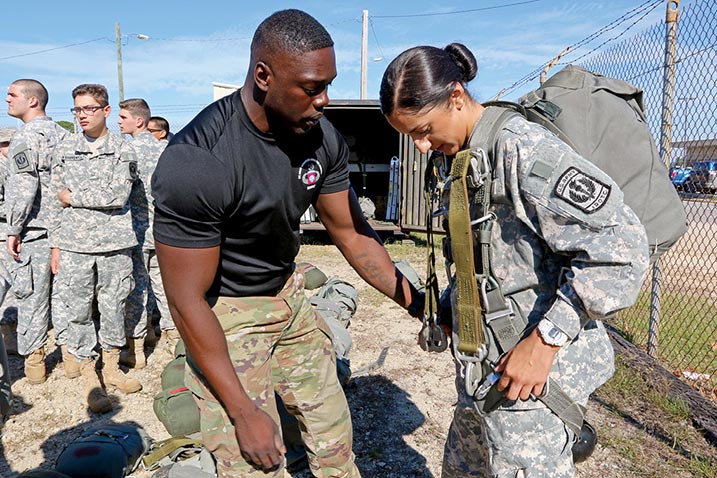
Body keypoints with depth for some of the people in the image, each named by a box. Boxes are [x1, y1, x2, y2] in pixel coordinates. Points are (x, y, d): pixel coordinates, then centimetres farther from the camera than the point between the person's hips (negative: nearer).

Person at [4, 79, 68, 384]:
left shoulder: (26, 136, -10)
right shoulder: (62, 134, 12)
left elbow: (24, 188, -17)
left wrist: (14, 230, -11)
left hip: (33, 230, -6)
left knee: (32, 297, 3)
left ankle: (34, 362, 12)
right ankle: (71, 354, 18)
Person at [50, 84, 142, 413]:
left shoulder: (122, 150, 2)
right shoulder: (64, 149, 9)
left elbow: (118, 196, -12)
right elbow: (57, 201, 10)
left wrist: (73, 196, -6)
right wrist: (56, 244, 7)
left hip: (114, 242, -1)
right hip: (74, 243, 2)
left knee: (114, 306, 8)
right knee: (79, 310, 4)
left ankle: (111, 367, 26)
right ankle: (89, 376, 17)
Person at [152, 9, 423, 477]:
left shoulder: (322, 138, -11)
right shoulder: (197, 162, -29)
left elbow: (352, 233, 1)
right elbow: (188, 300, -23)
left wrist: (418, 303, -6)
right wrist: (243, 411, -18)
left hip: (287, 294, 6)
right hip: (223, 315, -5)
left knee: (336, 439, 15)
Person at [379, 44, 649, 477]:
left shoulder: (524, 149, -21)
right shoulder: (455, 157, 8)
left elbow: (620, 250, -23)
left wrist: (544, 341, -23)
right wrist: (447, 308, 13)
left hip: (535, 366, -9)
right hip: (483, 365, 9)